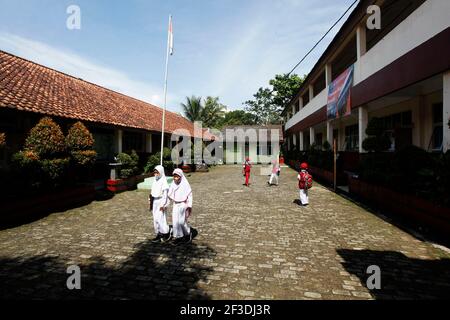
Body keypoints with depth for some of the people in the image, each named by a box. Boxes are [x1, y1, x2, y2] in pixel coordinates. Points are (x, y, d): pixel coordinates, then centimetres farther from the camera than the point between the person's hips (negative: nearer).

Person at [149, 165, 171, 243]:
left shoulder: (163, 181, -13)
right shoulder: (155, 181, 10)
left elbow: (165, 194, -15)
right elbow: (153, 192, 15)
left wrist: (162, 205, -18)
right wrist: (151, 200, 15)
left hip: (160, 202, -8)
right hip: (155, 202, 8)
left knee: (160, 219, -8)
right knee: (155, 219, 10)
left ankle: (166, 233, 11)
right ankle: (159, 235, 19)